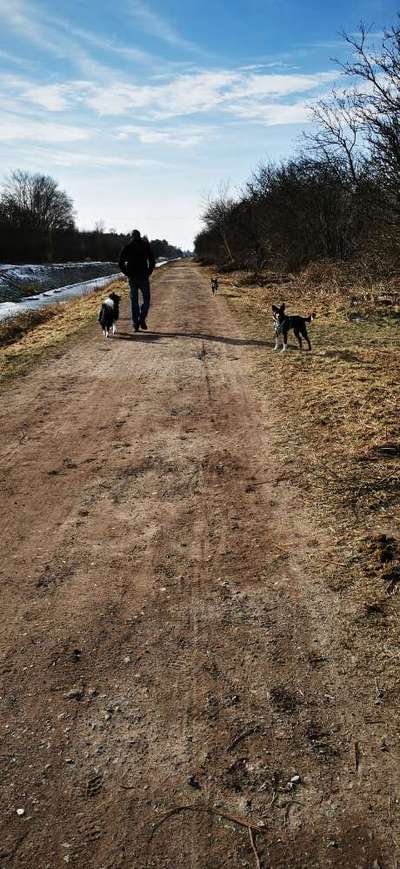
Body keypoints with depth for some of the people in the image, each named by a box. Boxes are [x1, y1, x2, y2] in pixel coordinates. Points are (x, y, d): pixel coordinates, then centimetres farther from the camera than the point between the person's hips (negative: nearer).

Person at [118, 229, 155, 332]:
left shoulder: (127, 247, 5)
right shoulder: (145, 245, 2)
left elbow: (120, 263, 0)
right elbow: (152, 261, -5)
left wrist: (127, 273, 7)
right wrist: (149, 272, 4)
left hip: (132, 277, 2)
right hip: (143, 276, -2)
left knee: (134, 300, 8)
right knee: (146, 298, 9)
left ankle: (135, 323, 5)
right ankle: (142, 319, -9)